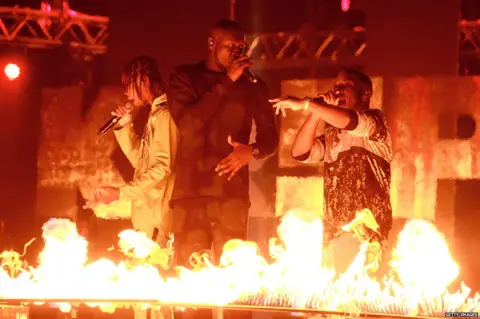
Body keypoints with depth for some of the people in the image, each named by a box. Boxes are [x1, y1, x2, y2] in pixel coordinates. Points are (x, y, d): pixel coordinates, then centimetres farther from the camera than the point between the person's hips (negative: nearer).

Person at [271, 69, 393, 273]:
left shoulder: (376, 120, 3)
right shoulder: (332, 134, 22)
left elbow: (352, 122, -20)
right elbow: (301, 153, 8)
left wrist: (305, 104, -21)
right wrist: (316, 112, 1)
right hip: (336, 226, 6)